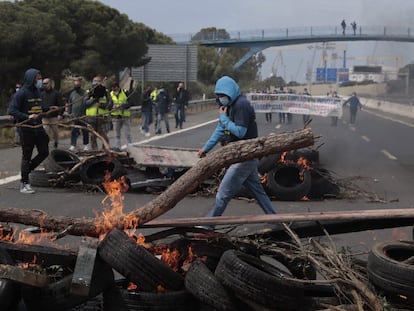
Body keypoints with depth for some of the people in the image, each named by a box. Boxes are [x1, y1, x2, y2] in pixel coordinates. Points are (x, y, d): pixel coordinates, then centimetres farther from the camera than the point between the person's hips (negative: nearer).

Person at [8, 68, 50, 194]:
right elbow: (12, 110, -16)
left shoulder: (37, 91, 11)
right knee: (27, 156, 0)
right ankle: (24, 184, 10)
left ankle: (26, 169, 28)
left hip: (38, 127, 7)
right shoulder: (21, 93, -11)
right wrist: (27, 116, -25)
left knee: (44, 152, 7)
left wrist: (49, 108, 6)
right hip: (26, 128, -7)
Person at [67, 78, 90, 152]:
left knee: (85, 131, 10)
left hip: (83, 116, -2)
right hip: (75, 116, 2)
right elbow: (69, 103, 15)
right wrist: (69, 112, 8)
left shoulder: (85, 93, -4)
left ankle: (86, 145, 23)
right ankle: (73, 146, -8)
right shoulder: (71, 93, 7)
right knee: (74, 131, -6)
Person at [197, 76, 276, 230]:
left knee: (224, 192, -4)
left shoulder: (241, 105, -18)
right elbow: (220, 129, 16)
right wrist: (206, 147, 13)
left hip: (244, 157, -10)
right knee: (257, 190, 16)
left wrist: (224, 118, -15)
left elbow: (240, 132, -24)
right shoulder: (230, 105, 12)